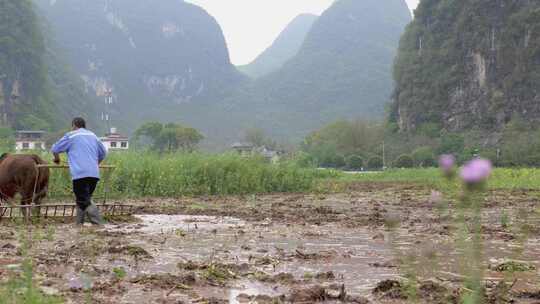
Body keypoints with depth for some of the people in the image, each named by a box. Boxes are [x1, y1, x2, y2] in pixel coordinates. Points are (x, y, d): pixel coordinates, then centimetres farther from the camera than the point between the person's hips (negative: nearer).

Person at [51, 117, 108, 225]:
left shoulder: (71, 136, 8)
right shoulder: (93, 136, 22)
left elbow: (55, 149, 15)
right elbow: (103, 152, 29)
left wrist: (57, 159, 35)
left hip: (80, 174, -6)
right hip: (94, 174, 6)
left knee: (84, 201, -9)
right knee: (84, 199, 18)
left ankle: (98, 223, -24)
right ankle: (79, 223, 19)